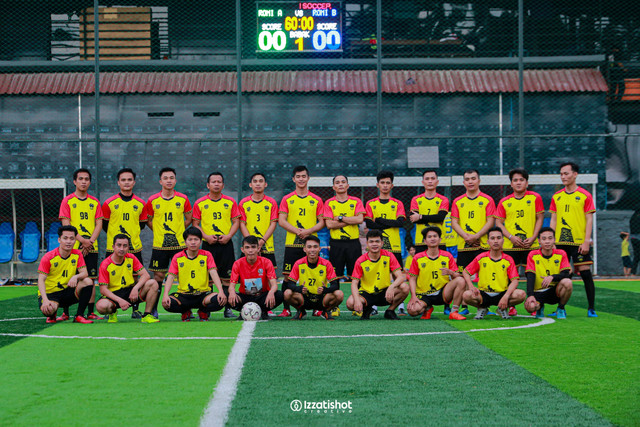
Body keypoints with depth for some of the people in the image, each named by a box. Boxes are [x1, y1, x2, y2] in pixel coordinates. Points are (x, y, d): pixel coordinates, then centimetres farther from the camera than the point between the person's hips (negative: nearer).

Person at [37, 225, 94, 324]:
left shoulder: (77, 254, -1)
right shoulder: (48, 257, -13)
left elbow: (84, 273, -8)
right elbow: (41, 280, -17)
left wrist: (76, 277, -34)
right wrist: (45, 300, -32)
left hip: (68, 291, 4)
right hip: (50, 292, -3)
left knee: (88, 282, -22)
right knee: (48, 310, -37)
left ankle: (79, 316, -13)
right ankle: (52, 316, 7)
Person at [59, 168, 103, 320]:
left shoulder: (94, 202, 12)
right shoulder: (67, 201, 2)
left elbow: (99, 224, 7)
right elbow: (66, 225, -4)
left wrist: (90, 241, -8)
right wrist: (82, 240, -14)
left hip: (91, 248, 3)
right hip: (73, 247, -3)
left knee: (91, 279, 1)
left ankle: (90, 312, 5)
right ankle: (66, 312, 2)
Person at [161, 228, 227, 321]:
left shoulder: (206, 255, 3)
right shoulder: (177, 257, 3)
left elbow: (213, 274, -7)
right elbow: (171, 277, -3)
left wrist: (221, 291, -23)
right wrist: (165, 295, -21)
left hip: (203, 293, 0)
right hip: (183, 294, 0)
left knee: (220, 301, -31)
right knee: (167, 304, -31)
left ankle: (203, 312, 6)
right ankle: (186, 312, 7)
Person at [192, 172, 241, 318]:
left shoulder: (230, 202, 7)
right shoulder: (200, 203, 4)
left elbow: (236, 221, 7)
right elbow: (195, 224, 5)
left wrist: (228, 236, -8)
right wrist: (206, 236, -10)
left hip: (226, 244, 1)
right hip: (208, 245, -1)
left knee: (227, 277, -1)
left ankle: (228, 308, 4)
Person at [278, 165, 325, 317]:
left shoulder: (316, 200, 9)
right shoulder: (287, 199, 8)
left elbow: (322, 222, 7)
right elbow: (281, 221, 1)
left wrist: (308, 231, -11)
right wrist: (297, 230, -13)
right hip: (291, 243, 0)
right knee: (288, 276, -3)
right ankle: (286, 308, 2)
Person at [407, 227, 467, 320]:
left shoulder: (447, 256, 3)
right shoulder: (417, 258, 0)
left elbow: (457, 276, 1)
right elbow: (412, 279, 1)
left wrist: (450, 272, -23)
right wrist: (413, 296, -14)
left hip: (442, 293, 0)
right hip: (424, 295, 0)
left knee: (461, 281, -26)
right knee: (413, 311, -31)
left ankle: (454, 312, -14)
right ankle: (427, 308, 9)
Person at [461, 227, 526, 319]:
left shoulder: (508, 260, 0)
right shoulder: (481, 258, 0)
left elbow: (514, 281, -7)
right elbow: (465, 272, 6)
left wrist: (506, 297, -23)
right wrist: (471, 286, -14)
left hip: (502, 293, 0)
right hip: (483, 294, 0)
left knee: (521, 294, -28)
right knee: (466, 295, -31)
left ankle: (503, 309, 4)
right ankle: (482, 308, 4)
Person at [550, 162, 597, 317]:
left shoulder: (585, 195, -1)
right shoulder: (556, 197, 11)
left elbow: (589, 220, -3)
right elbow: (553, 219, 13)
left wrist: (586, 242, -11)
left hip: (579, 242, -4)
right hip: (560, 242, 4)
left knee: (585, 273, -5)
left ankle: (591, 308, 3)